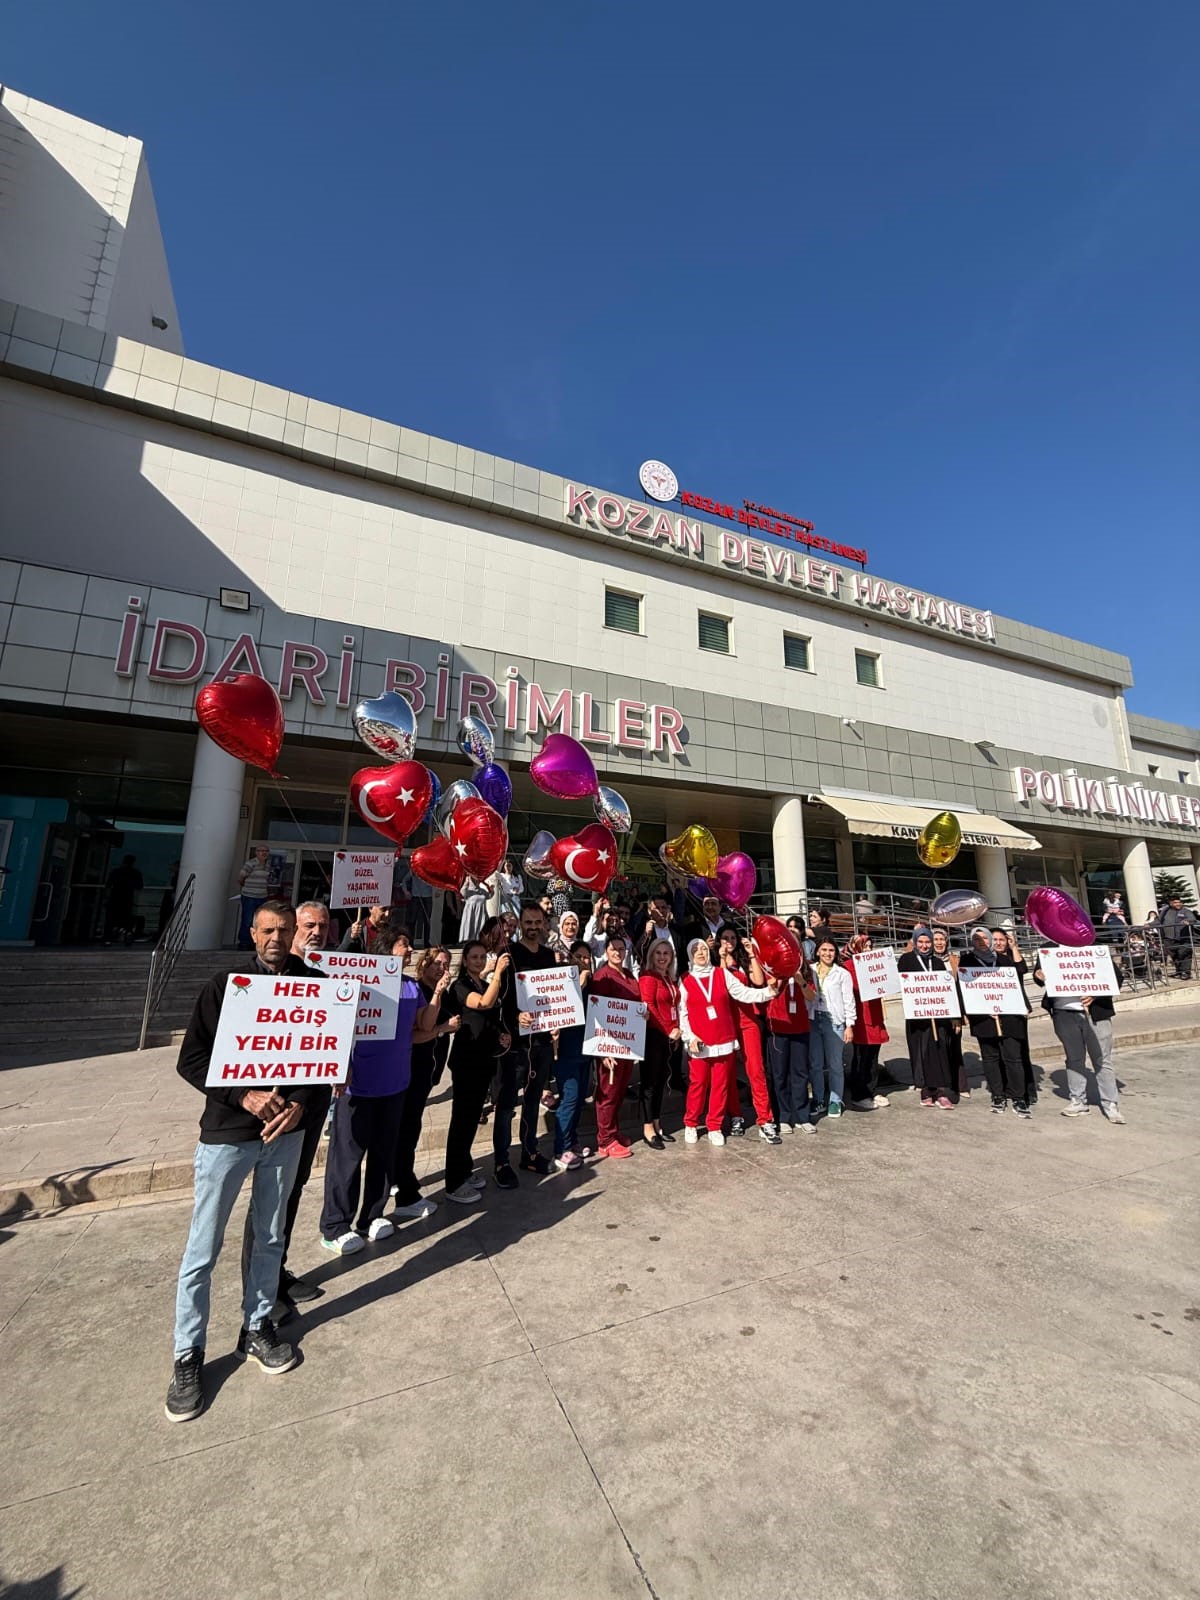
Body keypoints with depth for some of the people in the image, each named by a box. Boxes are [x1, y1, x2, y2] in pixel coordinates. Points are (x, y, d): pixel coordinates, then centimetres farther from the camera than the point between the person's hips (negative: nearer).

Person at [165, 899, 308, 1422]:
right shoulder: (225, 985, -7)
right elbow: (191, 1060, -8)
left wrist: (299, 1102, -13)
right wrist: (245, 1096, -18)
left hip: (285, 1132, 3)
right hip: (227, 1132, -2)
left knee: (270, 1238, 17)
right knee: (202, 1251, 8)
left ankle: (257, 1328, 36)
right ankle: (188, 1356, 28)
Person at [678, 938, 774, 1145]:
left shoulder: (722, 974, 3)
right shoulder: (686, 982, 2)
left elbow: (744, 993, -6)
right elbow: (682, 1014, 1)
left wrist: (768, 992, -21)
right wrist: (689, 1037, -10)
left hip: (724, 1041, 1)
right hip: (700, 1044, -1)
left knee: (720, 1085, 7)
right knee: (698, 1085, 5)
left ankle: (715, 1127, 21)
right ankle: (690, 1125, 24)